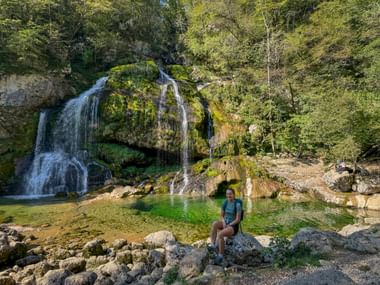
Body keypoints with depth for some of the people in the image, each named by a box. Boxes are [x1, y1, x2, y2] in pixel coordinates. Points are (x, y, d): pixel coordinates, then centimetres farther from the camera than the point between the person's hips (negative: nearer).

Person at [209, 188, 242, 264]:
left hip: (233, 226, -6)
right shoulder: (225, 203, 3)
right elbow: (221, 216, 8)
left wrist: (228, 226, -20)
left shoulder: (238, 204, -14)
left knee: (220, 234, -34)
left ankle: (221, 255, -19)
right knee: (214, 223, -28)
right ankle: (213, 244, -28)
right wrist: (223, 223, -12)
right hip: (225, 223, 6)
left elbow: (238, 219, -16)